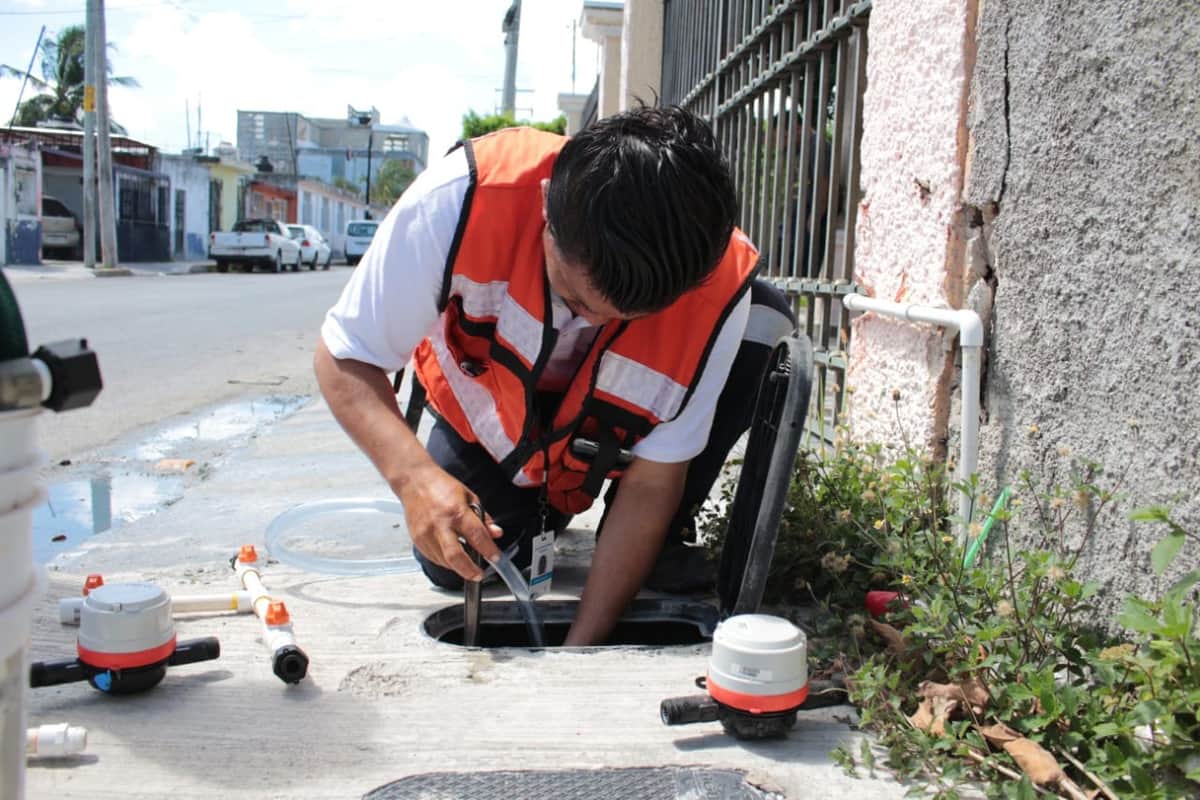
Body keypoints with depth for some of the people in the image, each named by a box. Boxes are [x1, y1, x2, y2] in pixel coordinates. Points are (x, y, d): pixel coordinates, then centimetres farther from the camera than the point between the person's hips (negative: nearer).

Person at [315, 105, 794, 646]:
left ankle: (656, 549, -7)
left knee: (761, 324, -26)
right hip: (488, 415, 1)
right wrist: (414, 476, -47)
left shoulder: (719, 285, -35)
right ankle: (534, 524, 21)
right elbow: (343, 358, -28)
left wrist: (580, 648, -27)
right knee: (450, 566, -14)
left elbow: (652, 481, -26)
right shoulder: (460, 197, -38)